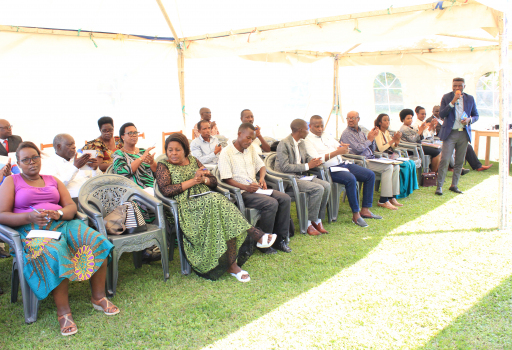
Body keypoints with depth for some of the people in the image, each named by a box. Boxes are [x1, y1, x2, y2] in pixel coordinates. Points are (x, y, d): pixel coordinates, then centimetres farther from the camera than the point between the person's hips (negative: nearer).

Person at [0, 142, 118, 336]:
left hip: (63, 223, 4)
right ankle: (63, 312, -30)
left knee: (97, 241, -24)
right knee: (54, 254, -38)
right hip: (33, 229, -4)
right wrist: (29, 217, -18)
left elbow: (72, 206, 11)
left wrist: (59, 213, -13)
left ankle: (98, 298, -15)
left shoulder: (53, 180, 22)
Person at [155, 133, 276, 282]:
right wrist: (193, 181, -7)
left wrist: (203, 179, -3)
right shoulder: (163, 166, 10)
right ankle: (256, 236, -32)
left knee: (219, 202, -32)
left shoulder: (193, 160, 23)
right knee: (215, 202, -34)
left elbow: (214, 181, 21)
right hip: (185, 205, -4)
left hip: (207, 199, 4)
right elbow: (166, 190, -7)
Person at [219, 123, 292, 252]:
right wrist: (246, 187, -25)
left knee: (285, 199, -13)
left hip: (255, 188, 8)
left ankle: (280, 240, -7)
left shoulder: (251, 149, 16)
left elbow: (261, 166, 21)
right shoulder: (226, 153, -7)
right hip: (240, 193, -8)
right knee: (271, 203, -29)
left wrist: (262, 178, -3)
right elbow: (226, 179, -12)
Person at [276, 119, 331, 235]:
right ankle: (309, 223, -14)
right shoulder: (284, 143, -13)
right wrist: (307, 166, -20)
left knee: (326, 186, -12)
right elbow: (285, 167, -20)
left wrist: (314, 161, 1)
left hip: (301, 176, 9)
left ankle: (318, 220, -4)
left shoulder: (301, 143, 13)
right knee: (318, 189, -25)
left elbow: (306, 157, 27)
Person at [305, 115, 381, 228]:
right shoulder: (308, 140, -6)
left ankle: (365, 210, 2)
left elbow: (339, 147, 17)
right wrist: (337, 152, -22)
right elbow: (316, 159, -19)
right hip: (330, 169, -9)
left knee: (370, 175, -1)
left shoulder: (326, 136, 18)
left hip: (343, 164, 9)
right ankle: (355, 215, -20)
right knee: (351, 179, -34)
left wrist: (343, 148, -10)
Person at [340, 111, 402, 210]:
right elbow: (358, 149, -17)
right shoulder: (346, 133, -5)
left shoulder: (361, 132, 20)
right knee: (388, 167, -23)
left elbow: (372, 149, 20)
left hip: (371, 159, 9)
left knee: (396, 166, -3)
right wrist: (369, 139, -5)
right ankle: (383, 201, -21)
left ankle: (392, 197, 0)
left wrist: (373, 138, 2)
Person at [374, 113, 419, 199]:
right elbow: (381, 149, -21)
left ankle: (407, 189, -1)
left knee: (412, 163, -7)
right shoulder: (378, 133, -10)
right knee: (406, 165, -21)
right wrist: (393, 140, -22)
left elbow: (393, 147, 15)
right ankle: (402, 191, -10)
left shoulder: (387, 132, 15)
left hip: (392, 156, 9)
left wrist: (397, 142, -7)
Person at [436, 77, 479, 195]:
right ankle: (439, 186, -4)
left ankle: (454, 185, 18)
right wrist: (453, 102, -17)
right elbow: (441, 114, -8)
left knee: (460, 161, 7)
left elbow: (476, 115, 15)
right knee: (444, 160, -10)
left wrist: (469, 120, -7)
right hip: (450, 133, -3)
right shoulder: (446, 97, 1)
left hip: (464, 134, 3)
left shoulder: (470, 98, 9)